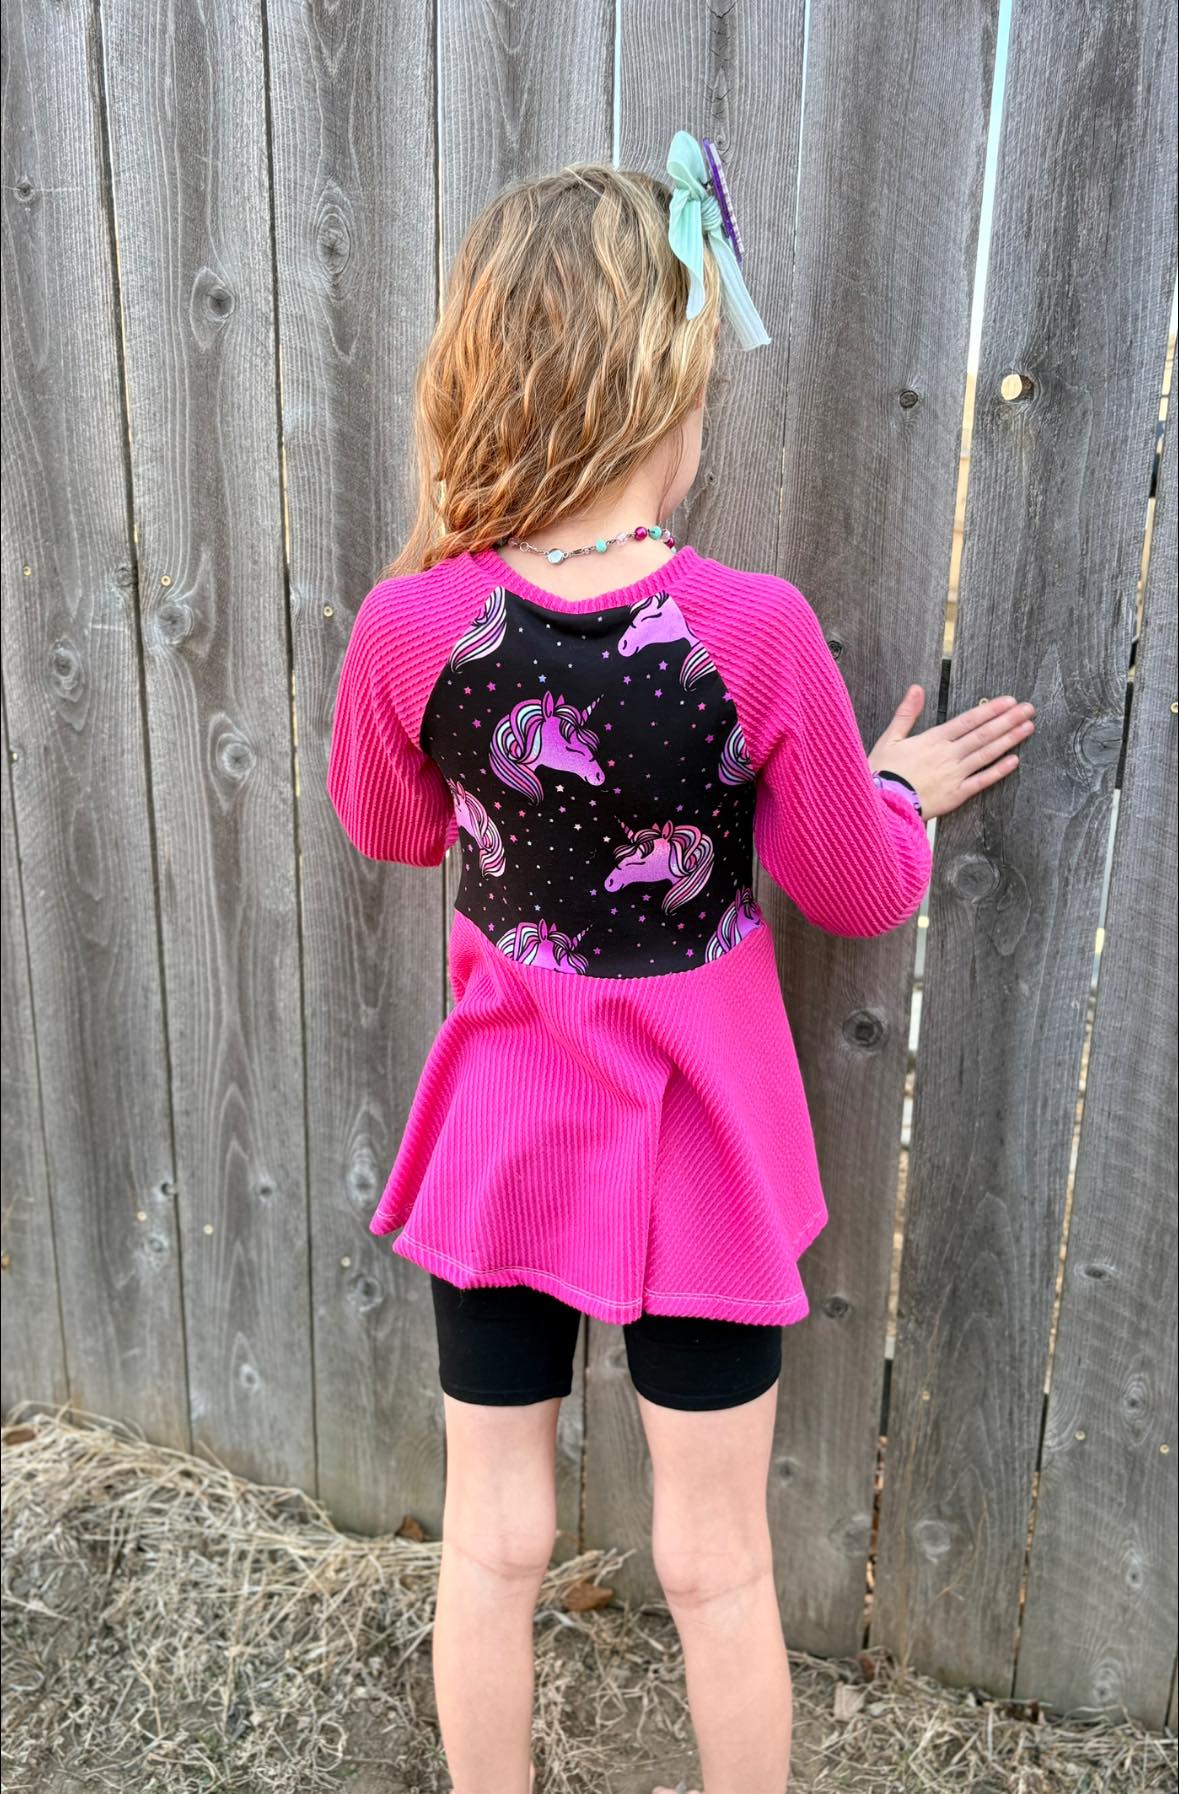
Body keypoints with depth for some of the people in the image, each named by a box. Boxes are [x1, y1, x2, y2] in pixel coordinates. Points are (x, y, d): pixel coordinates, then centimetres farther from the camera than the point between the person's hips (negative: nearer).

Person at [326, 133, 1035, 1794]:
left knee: (491, 1545, 22)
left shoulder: (410, 627, -17)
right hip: (704, 1140, -1)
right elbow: (859, 891, -8)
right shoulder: (758, 631, -22)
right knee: (718, 1567, 20)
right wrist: (899, 787, 13)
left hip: (505, 1124, 2)